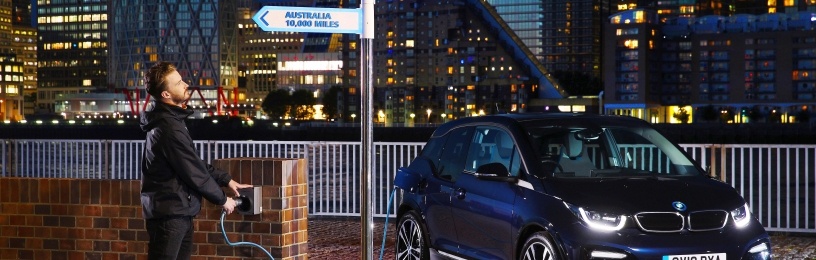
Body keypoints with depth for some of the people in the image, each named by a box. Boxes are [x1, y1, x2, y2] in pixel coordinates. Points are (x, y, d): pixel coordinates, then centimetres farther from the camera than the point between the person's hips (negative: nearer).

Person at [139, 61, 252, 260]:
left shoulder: (170, 119, 13)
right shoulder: (169, 128, -20)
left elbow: (196, 163, 19)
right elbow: (194, 173, -17)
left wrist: (226, 180, 15)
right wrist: (222, 199, -5)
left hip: (178, 212, 10)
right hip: (169, 213, -10)